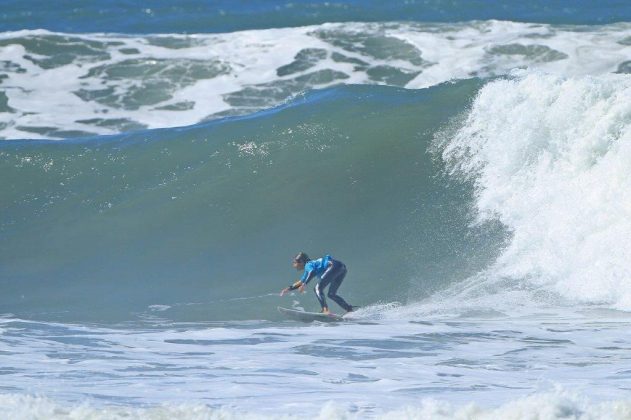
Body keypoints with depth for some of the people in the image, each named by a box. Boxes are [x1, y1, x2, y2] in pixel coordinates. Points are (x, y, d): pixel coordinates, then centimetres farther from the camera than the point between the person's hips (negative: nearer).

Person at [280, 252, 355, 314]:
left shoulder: (308, 265, 2)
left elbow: (312, 272, -22)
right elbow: (301, 282, 42)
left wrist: (304, 285, -27)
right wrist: (289, 288, 38)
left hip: (334, 266, -10)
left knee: (318, 288, -10)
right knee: (331, 294, 17)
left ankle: (325, 310, -25)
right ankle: (350, 309, 10)